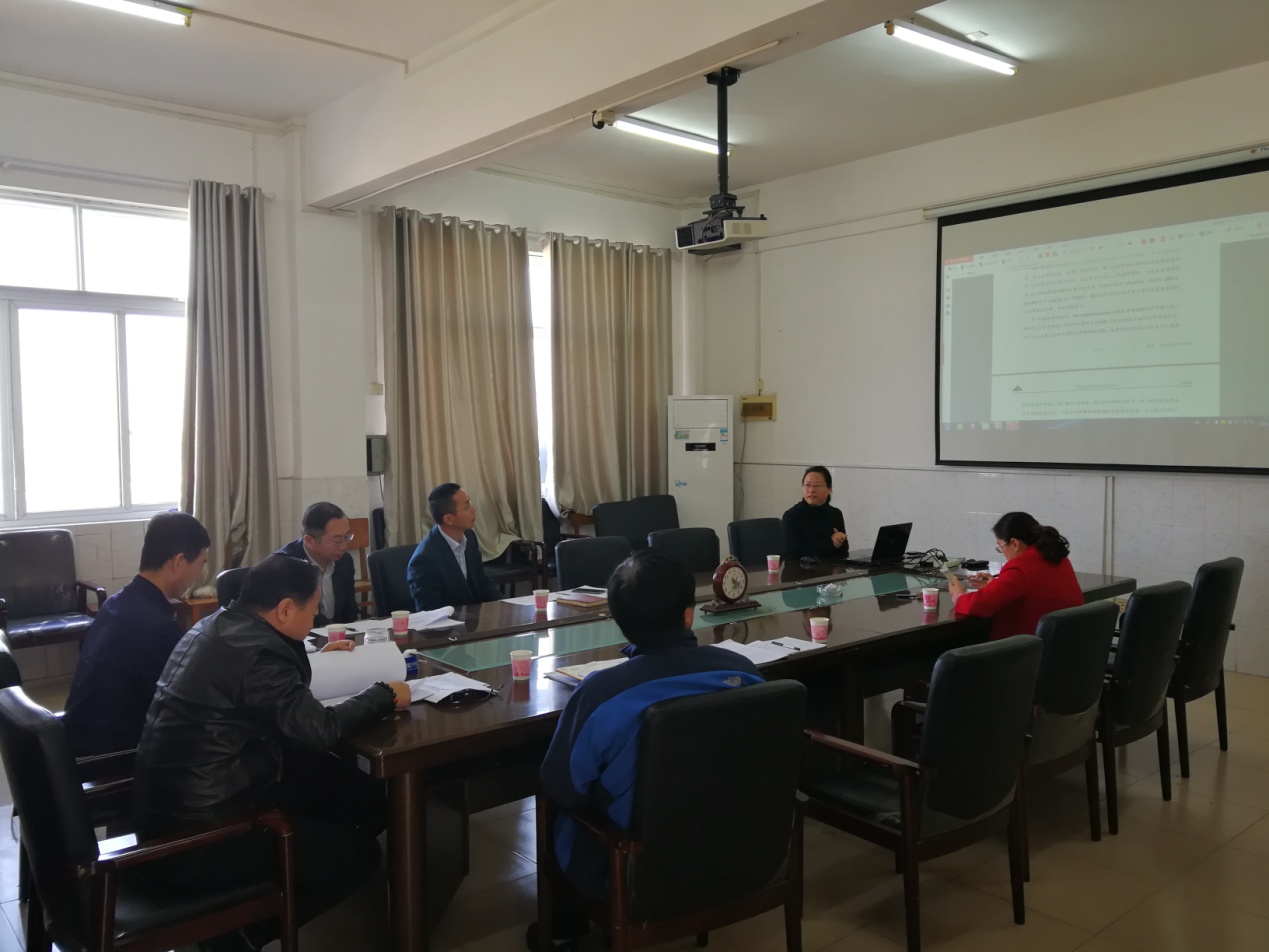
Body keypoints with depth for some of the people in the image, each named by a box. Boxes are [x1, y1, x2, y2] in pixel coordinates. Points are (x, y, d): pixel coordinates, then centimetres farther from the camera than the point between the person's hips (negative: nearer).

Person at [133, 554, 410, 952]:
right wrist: (384, 695, -10)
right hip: (197, 836, -10)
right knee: (358, 851, 2)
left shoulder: (217, 627, 7)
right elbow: (318, 729, -25)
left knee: (362, 795, 9)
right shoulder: (257, 650, -23)